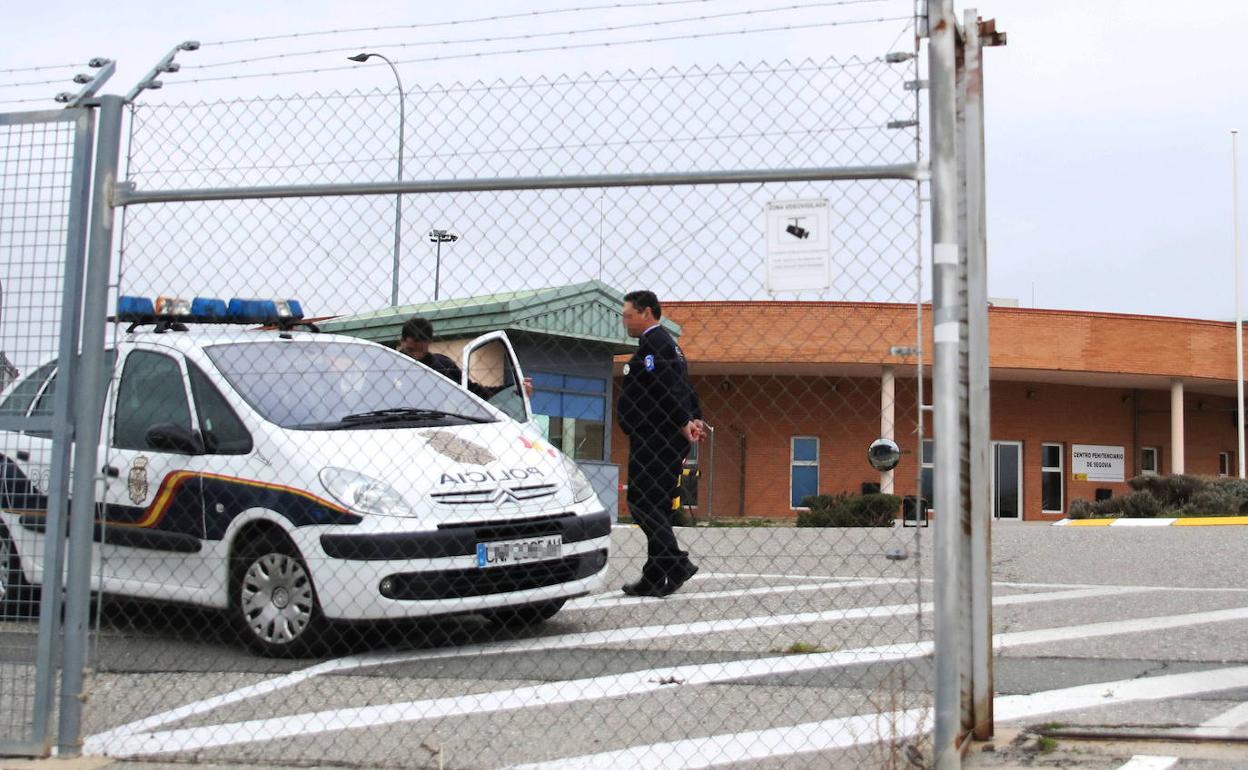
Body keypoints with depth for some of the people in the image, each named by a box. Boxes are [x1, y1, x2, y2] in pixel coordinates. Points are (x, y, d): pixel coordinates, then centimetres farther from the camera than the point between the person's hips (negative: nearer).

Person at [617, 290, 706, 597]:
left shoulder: (653, 343, -11)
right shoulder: (668, 343, 23)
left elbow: (667, 385, -20)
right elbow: (684, 387, 20)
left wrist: (684, 422, -19)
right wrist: (694, 419, 8)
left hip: (653, 441, -10)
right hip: (668, 442, 10)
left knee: (642, 502, -10)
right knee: (656, 506, 11)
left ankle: (676, 562, -18)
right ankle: (655, 577, 13)